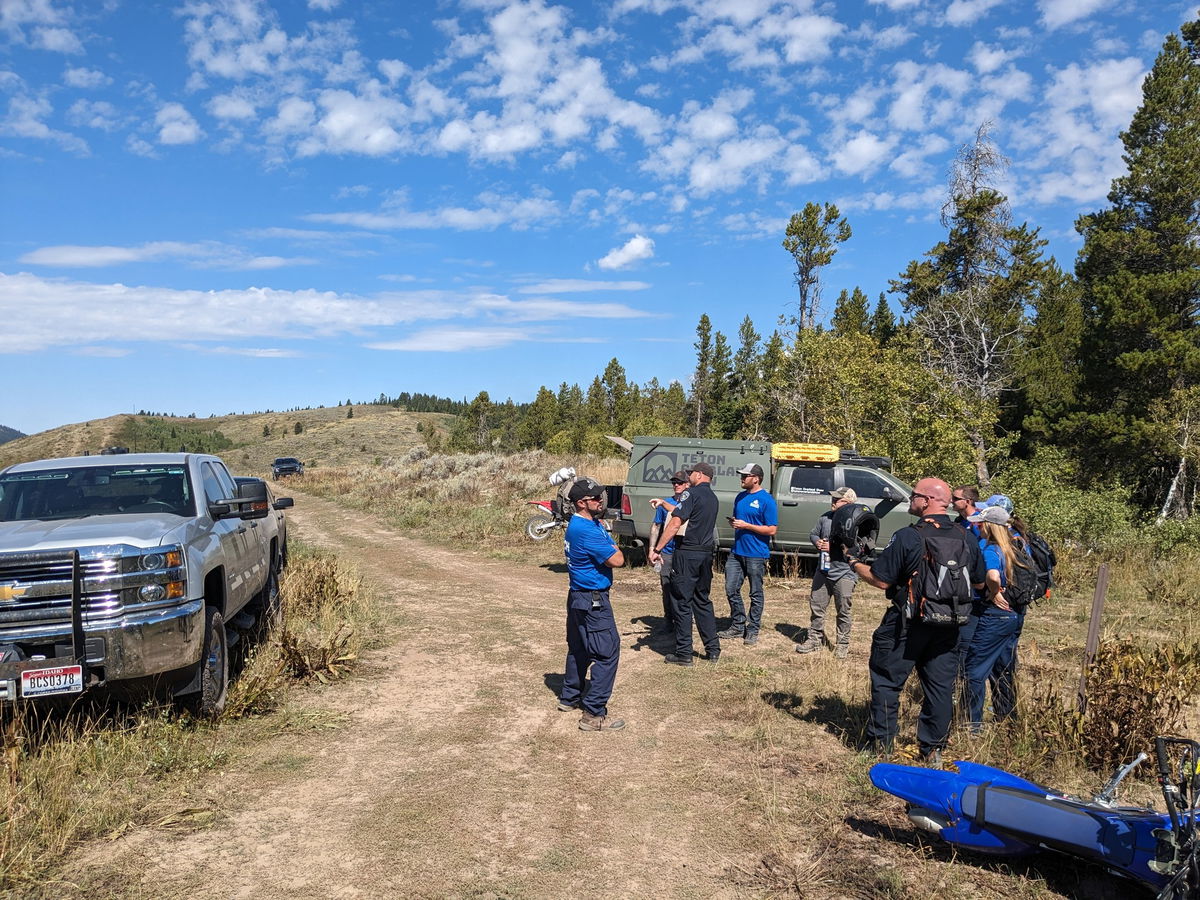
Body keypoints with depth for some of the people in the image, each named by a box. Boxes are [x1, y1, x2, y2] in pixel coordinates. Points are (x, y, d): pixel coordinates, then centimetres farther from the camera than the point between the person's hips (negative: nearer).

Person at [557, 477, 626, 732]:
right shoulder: (588, 531, -25)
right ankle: (593, 715, -5)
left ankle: (569, 697, 36)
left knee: (579, 648, 22)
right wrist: (615, 548, -3)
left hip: (578, 597, 11)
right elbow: (617, 560, -21)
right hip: (593, 601, -11)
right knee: (607, 652, -7)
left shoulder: (578, 523, 9)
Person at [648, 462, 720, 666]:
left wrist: (656, 549, -21)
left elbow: (675, 523, -21)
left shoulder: (692, 493, -11)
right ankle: (713, 649, 20)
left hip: (687, 553, -8)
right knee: (702, 601, 18)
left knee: (682, 603, -1)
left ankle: (683, 653, 3)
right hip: (706, 554, 8)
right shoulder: (712, 498, 15)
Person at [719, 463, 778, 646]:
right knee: (731, 590, 7)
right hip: (737, 552, 7)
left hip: (756, 555, -7)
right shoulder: (740, 497, 11)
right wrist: (733, 522, 0)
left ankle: (753, 630, 14)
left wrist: (746, 525, -18)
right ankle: (737, 625, 20)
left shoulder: (766, 500, -11)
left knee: (756, 594, 5)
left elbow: (772, 530, -14)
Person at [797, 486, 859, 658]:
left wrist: (833, 547, -24)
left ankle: (843, 644, 21)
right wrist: (817, 542, -6)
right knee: (816, 606, 12)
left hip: (844, 574, -6)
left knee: (843, 612, 7)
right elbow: (813, 533, 17)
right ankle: (815, 639, 25)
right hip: (823, 571, 6)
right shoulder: (826, 517, 4)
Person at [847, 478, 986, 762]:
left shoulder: (907, 537, -16)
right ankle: (933, 748, 20)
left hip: (907, 624, -5)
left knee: (887, 681, 9)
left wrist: (855, 565, 1)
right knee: (940, 685, 13)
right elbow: (980, 582, 13)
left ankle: (880, 742, 16)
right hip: (948, 627, 5)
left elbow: (881, 580, -15)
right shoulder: (966, 539, 1)